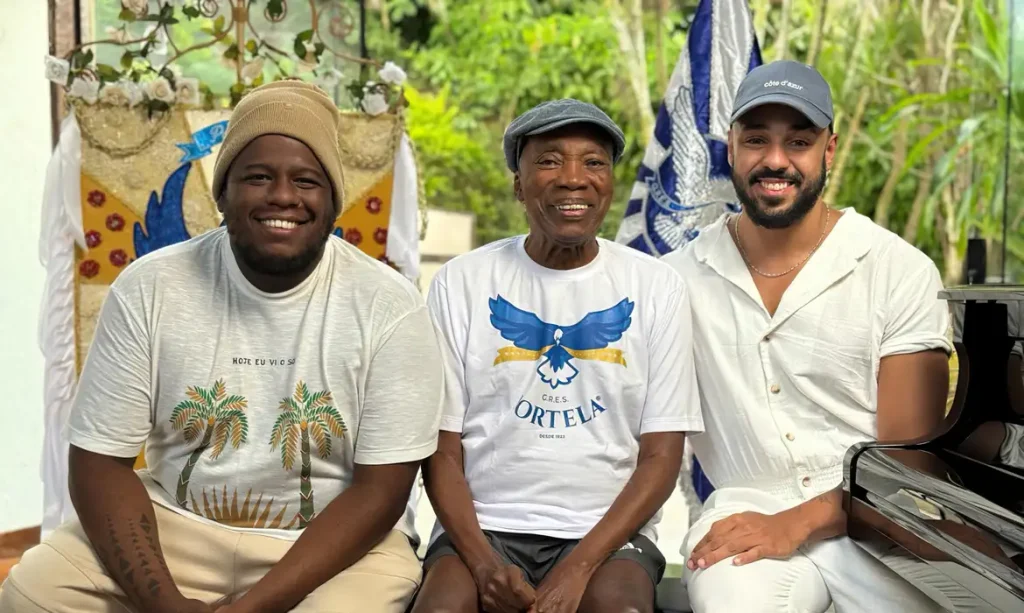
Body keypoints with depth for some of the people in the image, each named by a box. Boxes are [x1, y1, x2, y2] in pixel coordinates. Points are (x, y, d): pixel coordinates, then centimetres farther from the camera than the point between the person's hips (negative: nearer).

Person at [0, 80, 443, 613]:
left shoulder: (390, 306, -12)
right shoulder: (148, 288, -7)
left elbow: (379, 490, -12)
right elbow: (99, 462, -5)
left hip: (337, 540, -1)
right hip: (174, 523, 2)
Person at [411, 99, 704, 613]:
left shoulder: (656, 287, 3)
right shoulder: (461, 282, 2)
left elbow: (661, 456, 0)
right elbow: (442, 450, 3)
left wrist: (578, 568, -13)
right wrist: (483, 562, -14)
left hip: (608, 531, 0)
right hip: (483, 525, 0)